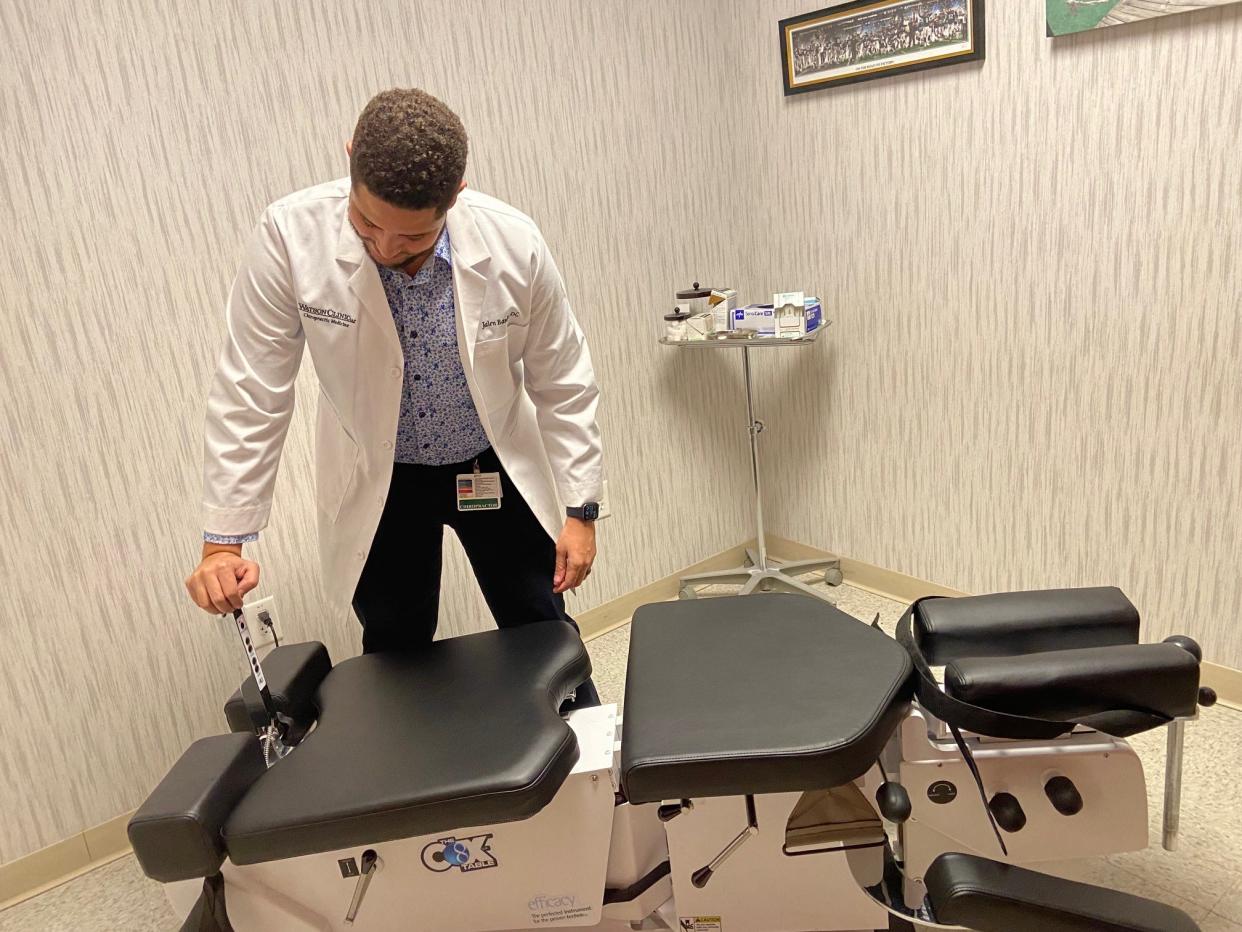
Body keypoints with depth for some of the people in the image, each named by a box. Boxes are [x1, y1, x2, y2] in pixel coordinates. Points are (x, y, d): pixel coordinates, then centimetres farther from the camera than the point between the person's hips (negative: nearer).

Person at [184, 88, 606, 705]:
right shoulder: (290, 238, -23)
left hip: (499, 469, 1)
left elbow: (563, 384, -9)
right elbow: (249, 396, -15)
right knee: (396, 658, 11)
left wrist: (581, 509, -7)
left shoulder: (514, 244, -22)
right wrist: (224, 538, -16)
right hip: (377, 483, 0)